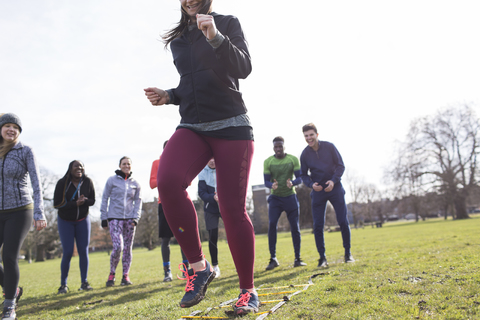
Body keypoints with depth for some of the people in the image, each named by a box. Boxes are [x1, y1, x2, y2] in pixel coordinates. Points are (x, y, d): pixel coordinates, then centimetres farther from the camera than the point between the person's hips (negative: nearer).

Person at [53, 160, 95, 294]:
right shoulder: (62, 183, -15)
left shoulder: (88, 182, -8)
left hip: (83, 220, 2)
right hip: (65, 221, -2)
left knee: (83, 251, -2)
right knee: (68, 252, -8)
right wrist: (75, 204, -26)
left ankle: (84, 283, 6)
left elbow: (92, 201, -1)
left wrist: (83, 201, -24)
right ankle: (63, 284, 6)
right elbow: (56, 204, -15)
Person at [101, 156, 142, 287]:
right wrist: (104, 218, -1)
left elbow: (138, 202, 11)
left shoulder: (135, 183, 9)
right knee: (117, 247, -14)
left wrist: (136, 218, -2)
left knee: (128, 248, 3)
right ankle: (112, 274, 7)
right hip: (114, 218, -3)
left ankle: (125, 276, 14)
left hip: (129, 219, 3)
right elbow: (105, 199, 4)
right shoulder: (112, 180, 2)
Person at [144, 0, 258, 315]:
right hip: (191, 127, 4)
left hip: (231, 126, -4)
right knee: (167, 180, -27)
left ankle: (248, 291, 10)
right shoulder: (177, 40, 20)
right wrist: (168, 96, 8)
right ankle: (199, 266, -12)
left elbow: (244, 68, -9)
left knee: (232, 208, -7)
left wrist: (216, 37, -23)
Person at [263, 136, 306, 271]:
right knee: (272, 224, -15)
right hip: (275, 198, 0)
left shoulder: (293, 159, -5)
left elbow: (299, 178, -6)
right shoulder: (268, 162, -5)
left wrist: (292, 183, -29)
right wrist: (272, 185, -29)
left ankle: (297, 259, 9)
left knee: (295, 226, -2)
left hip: (290, 196, 0)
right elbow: (266, 181, -5)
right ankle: (273, 259, -7)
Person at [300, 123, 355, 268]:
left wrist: (333, 180, -16)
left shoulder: (329, 146, -5)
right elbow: (303, 175, 5)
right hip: (318, 191, 1)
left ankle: (348, 253, 17)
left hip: (335, 188, 0)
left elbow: (340, 165, -1)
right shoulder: (305, 154, -3)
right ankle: (322, 257, 8)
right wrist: (312, 184, -15)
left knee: (343, 222, -1)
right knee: (318, 226, -4)